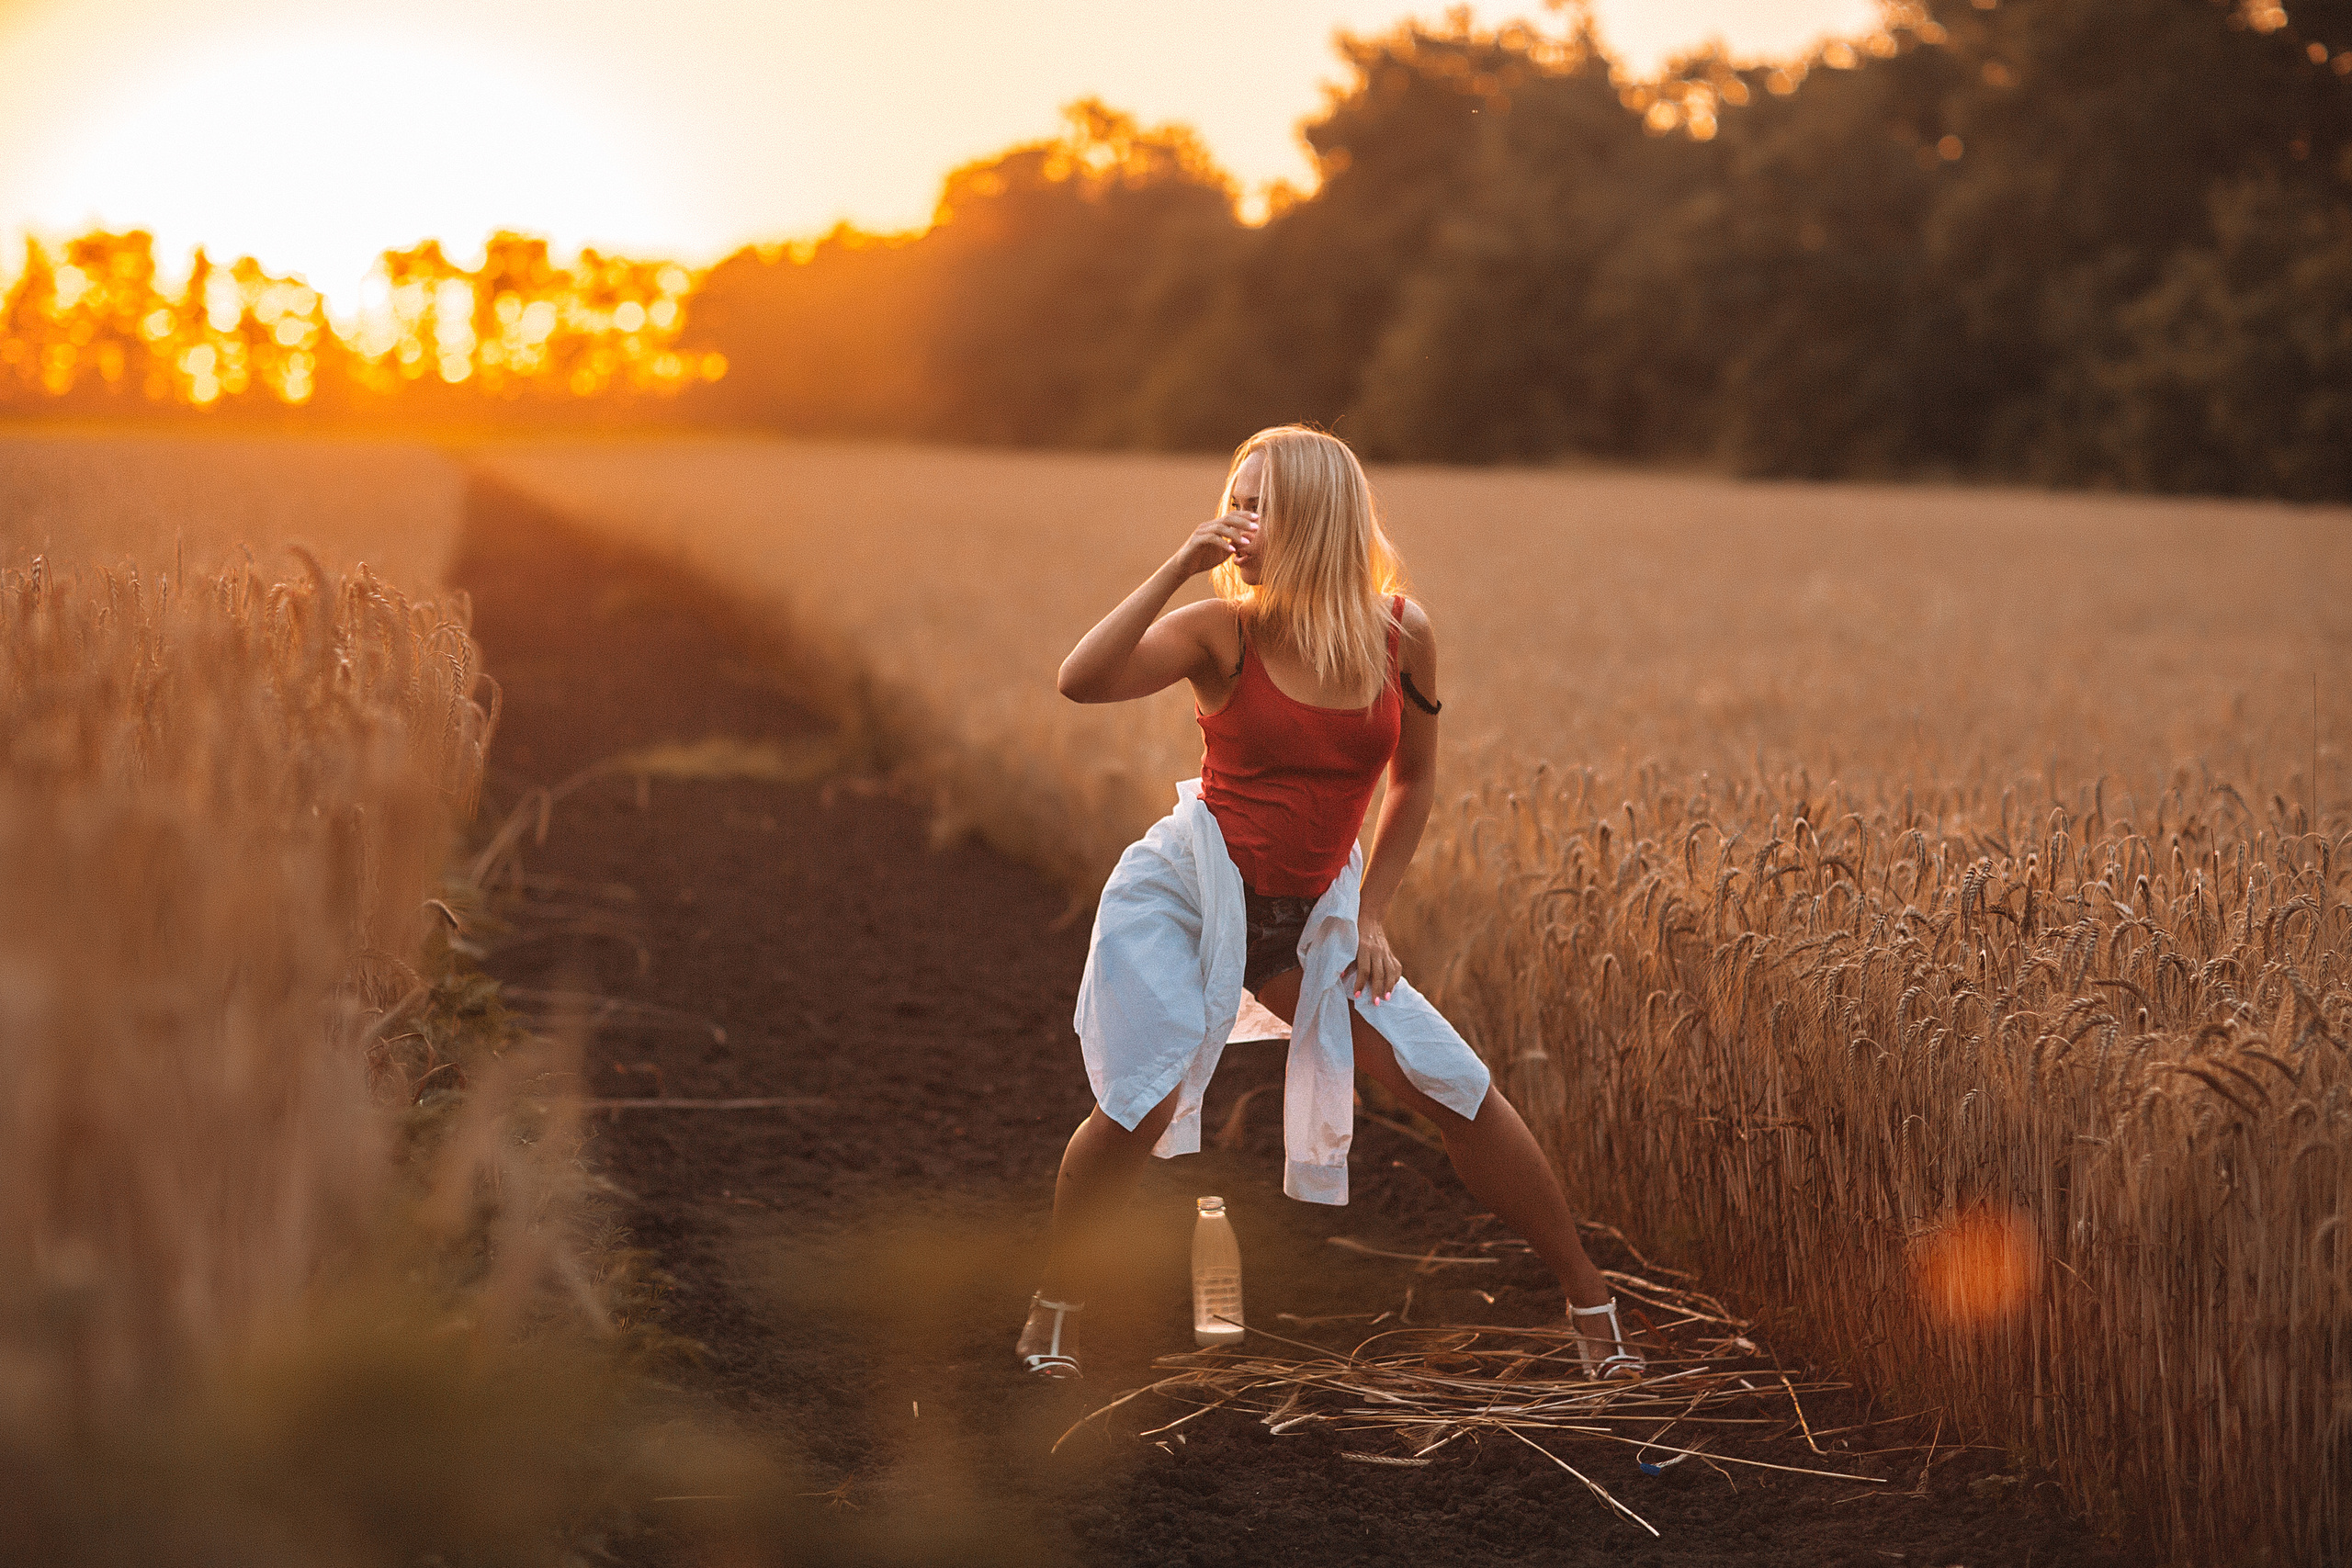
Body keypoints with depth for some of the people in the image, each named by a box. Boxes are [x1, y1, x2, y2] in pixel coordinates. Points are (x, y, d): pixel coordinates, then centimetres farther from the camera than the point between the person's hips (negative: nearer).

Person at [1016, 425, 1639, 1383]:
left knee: (1459, 1088, -3)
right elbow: (1079, 682, -25)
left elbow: (1413, 781, 9)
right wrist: (1178, 568, -25)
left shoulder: (1401, 633, -3)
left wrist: (1370, 917, 2)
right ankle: (1053, 1313, 4)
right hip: (1183, 886, -3)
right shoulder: (1219, 632, -10)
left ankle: (1588, 1300, 11)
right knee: (1142, 1104, -20)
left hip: (1307, 920, 3)